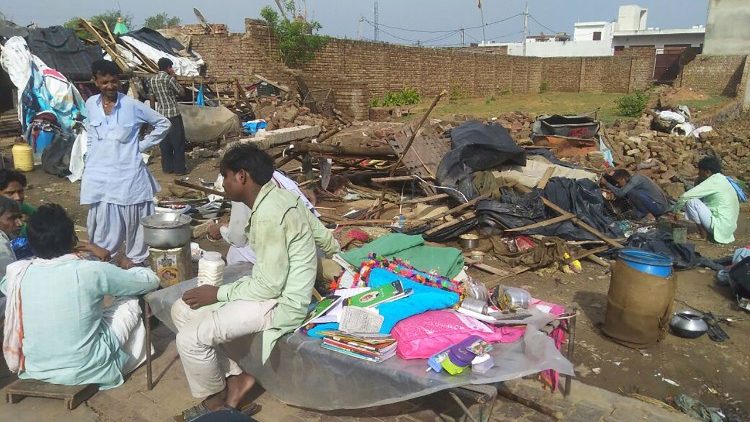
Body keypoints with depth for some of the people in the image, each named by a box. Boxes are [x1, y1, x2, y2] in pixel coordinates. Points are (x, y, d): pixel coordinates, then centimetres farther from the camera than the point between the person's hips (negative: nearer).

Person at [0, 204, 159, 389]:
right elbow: (151, 280, -5)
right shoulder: (91, 271, -19)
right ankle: (134, 358, 36)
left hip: (35, 370, 4)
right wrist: (129, 269, 17)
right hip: (86, 371, -4)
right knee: (131, 301, 14)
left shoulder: (18, 273, -9)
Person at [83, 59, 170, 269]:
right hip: (99, 173, 3)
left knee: (132, 218, 6)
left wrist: (142, 145, -2)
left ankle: (134, 257, 23)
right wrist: (89, 159, 14)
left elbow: (163, 123, 1)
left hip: (127, 172, -3)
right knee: (101, 220, 7)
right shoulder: (90, 104, 5)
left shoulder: (132, 105, -7)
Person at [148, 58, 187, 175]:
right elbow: (182, 92, -3)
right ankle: (179, 168, 4)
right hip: (173, 114, -6)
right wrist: (174, 78, 1)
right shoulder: (170, 79, -13)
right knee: (178, 142, 1)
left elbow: (153, 99, 13)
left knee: (164, 142, 11)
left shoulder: (152, 81, 7)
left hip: (160, 114, 6)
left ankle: (167, 167, 15)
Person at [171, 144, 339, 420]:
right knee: (182, 310, 6)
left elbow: (269, 285, -23)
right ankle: (235, 378, 13)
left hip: (283, 302, -10)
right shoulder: (280, 196, 3)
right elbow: (327, 241, 11)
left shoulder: (268, 214, -25)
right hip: (280, 288, 10)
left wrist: (218, 293, -11)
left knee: (190, 338, -17)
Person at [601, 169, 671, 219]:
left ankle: (646, 214, -7)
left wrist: (606, 184, -13)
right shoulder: (635, 178, 10)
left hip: (659, 207, -9)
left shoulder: (635, 179, -16)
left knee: (631, 192, -20)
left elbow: (620, 193, -22)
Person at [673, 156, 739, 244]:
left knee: (691, 202, -15)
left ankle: (703, 233, -3)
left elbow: (686, 196, -17)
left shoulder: (713, 181, -15)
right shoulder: (720, 179, 12)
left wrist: (676, 208, -2)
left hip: (720, 226, -10)